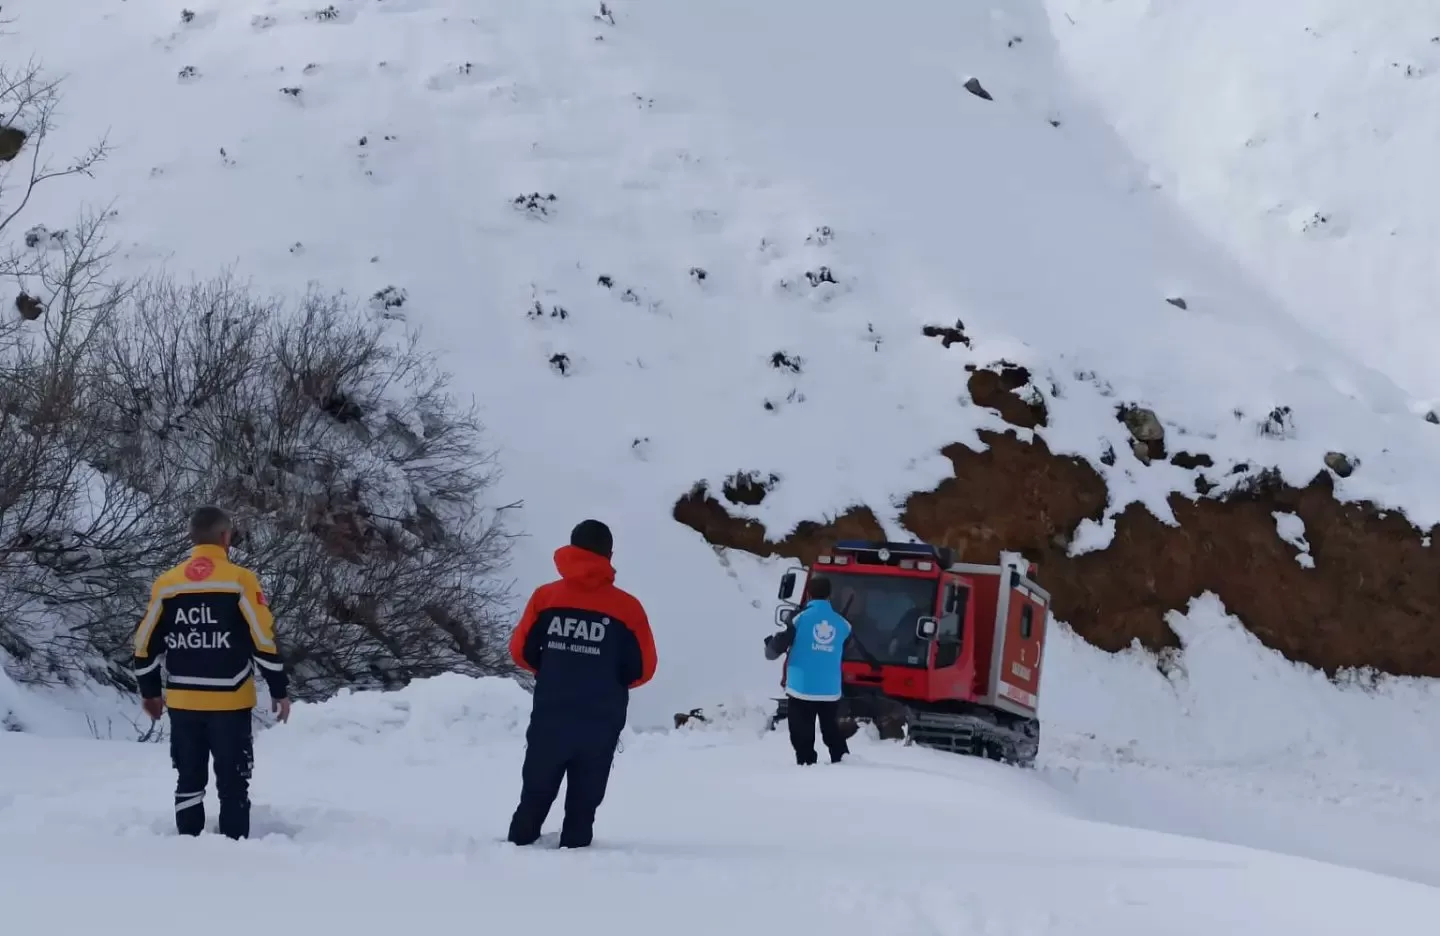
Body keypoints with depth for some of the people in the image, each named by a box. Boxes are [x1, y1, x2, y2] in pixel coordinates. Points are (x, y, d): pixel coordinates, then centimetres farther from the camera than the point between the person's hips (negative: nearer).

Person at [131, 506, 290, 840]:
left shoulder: (166, 584, 3)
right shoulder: (241, 580, -9)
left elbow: (145, 645, 7)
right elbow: (264, 641, -10)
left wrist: (150, 692, 21)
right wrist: (279, 690, 0)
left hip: (182, 703, 3)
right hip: (230, 703, -3)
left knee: (189, 780, 13)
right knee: (233, 782, 4)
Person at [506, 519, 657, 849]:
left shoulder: (546, 597, -3)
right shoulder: (627, 607, -6)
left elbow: (520, 651, 3)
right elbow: (643, 668, -2)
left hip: (549, 719, 1)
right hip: (601, 724, -1)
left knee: (535, 796, 15)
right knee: (583, 803, 9)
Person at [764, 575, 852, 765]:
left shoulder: (800, 617, -9)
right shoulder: (842, 623, 1)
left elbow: (779, 645, -6)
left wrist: (769, 645, 17)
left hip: (801, 689, -3)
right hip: (831, 691, 3)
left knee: (803, 737, 1)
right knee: (833, 734, 18)